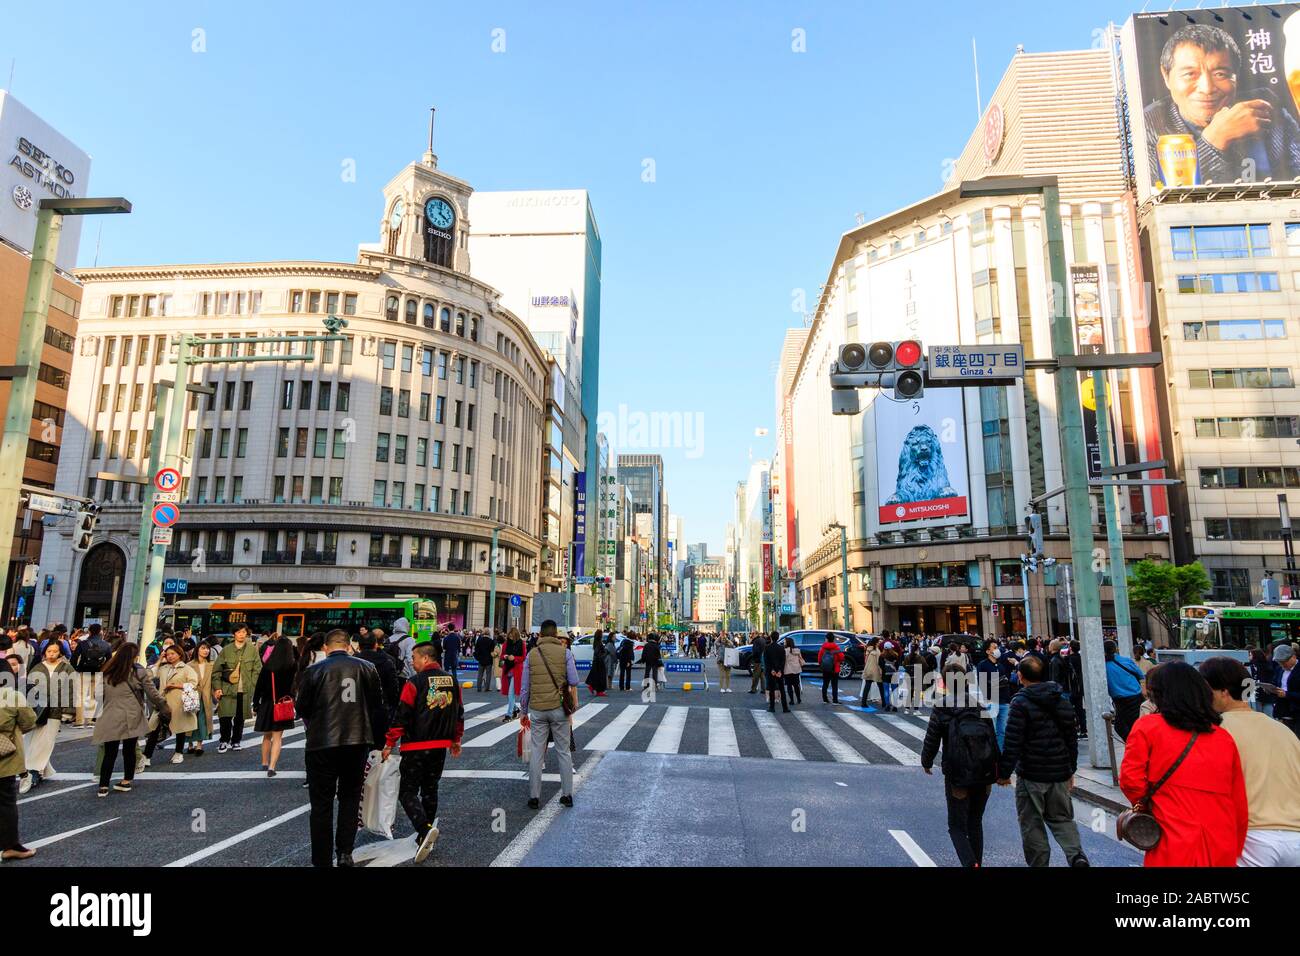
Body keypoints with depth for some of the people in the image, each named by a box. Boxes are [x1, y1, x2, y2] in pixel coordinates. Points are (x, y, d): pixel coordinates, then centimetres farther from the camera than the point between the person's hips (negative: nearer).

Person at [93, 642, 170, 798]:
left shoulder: (106, 672, 5)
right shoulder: (138, 671, -5)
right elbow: (153, 694, -1)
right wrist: (166, 710, 10)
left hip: (110, 719, 2)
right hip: (132, 719, -2)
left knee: (109, 753, 8)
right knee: (129, 750, 10)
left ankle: (103, 786, 8)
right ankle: (126, 781, 19)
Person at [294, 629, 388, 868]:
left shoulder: (313, 671, -5)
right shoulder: (367, 668, 0)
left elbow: (301, 709, 3)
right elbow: (377, 708, 2)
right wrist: (378, 742, 13)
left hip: (321, 744, -2)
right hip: (358, 743, 2)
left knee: (322, 804, 10)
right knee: (350, 798, 18)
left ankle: (322, 860, 15)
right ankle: (345, 853, 14)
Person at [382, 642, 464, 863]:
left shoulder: (415, 683, -13)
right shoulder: (452, 681, 6)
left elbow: (401, 716, -13)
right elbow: (459, 713, 14)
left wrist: (389, 744, -4)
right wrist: (456, 740, 25)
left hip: (416, 747, -6)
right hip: (441, 746, 6)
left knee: (408, 791, 1)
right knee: (430, 789, 17)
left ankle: (425, 828, -19)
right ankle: (425, 838, 23)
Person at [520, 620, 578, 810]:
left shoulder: (531, 654, 2)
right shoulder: (565, 652, -5)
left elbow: (525, 687, 4)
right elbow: (574, 681, -8)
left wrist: (523, 711, 13)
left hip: (537, 710, 1)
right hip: (559, 708, -1)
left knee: (536, 753, 8)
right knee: (564, 752, 9)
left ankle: (534, 797, 12)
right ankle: (567, 795, 14)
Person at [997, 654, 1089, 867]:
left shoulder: (1021, 704, -15)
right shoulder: (1062, 702, 6)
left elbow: (1012, 745, -18)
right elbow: (1072, 740, 14)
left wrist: (1004, 773, -7)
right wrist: (1071, 770, 25)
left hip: (1031, 774, -6)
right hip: (1060, 773, 6)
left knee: (1032, 824, 7)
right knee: (1062, 818, 18)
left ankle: (1039, 863, 11)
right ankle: (1076, 856, -1)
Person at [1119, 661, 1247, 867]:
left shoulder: (1147, 727, -6)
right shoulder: (1225, 738, 6)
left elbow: (1130, 779, -12)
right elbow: (1240, 806, 10)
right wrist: (1234, 853, 22)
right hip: (1222, 854, 4)